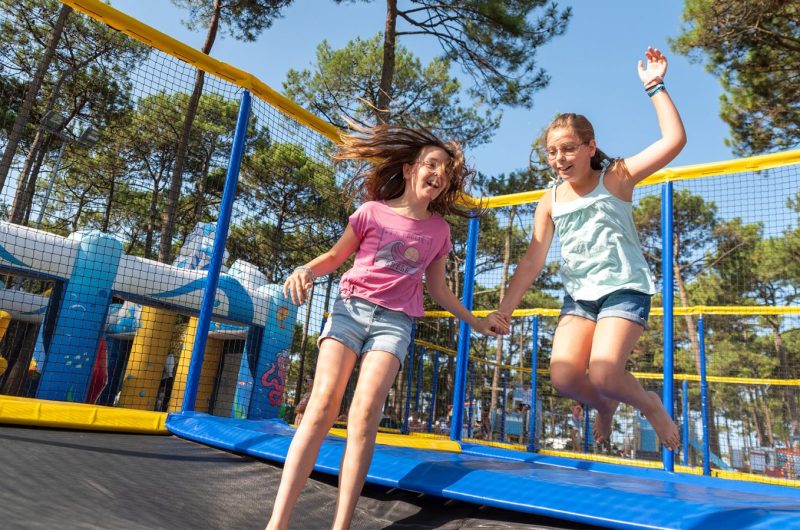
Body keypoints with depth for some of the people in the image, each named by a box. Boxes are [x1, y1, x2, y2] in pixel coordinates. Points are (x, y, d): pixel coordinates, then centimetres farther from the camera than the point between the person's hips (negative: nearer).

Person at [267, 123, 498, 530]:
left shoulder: (439, 230, 10)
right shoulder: (373, 212, 2)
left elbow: (437, 288, 20)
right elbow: (335, 256, 11)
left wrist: (474, 321, 21)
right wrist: (306, 270, -10)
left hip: (395, 322, 1)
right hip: (351, 307, -1)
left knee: (365, 410, -18)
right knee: (323, 403, -15)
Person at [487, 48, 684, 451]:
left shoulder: (615, 177, -2)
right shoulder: (549, 202, 6)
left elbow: (674, 140, -13)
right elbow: (532, 261, 5)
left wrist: (655, 87, -13)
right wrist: (504, 309, -1)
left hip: (624, 289, -3)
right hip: (578, 296, 4)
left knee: (603, 374, -22)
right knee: (563, 377, -14)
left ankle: (650, 404, 14)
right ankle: (605, 407, 22)